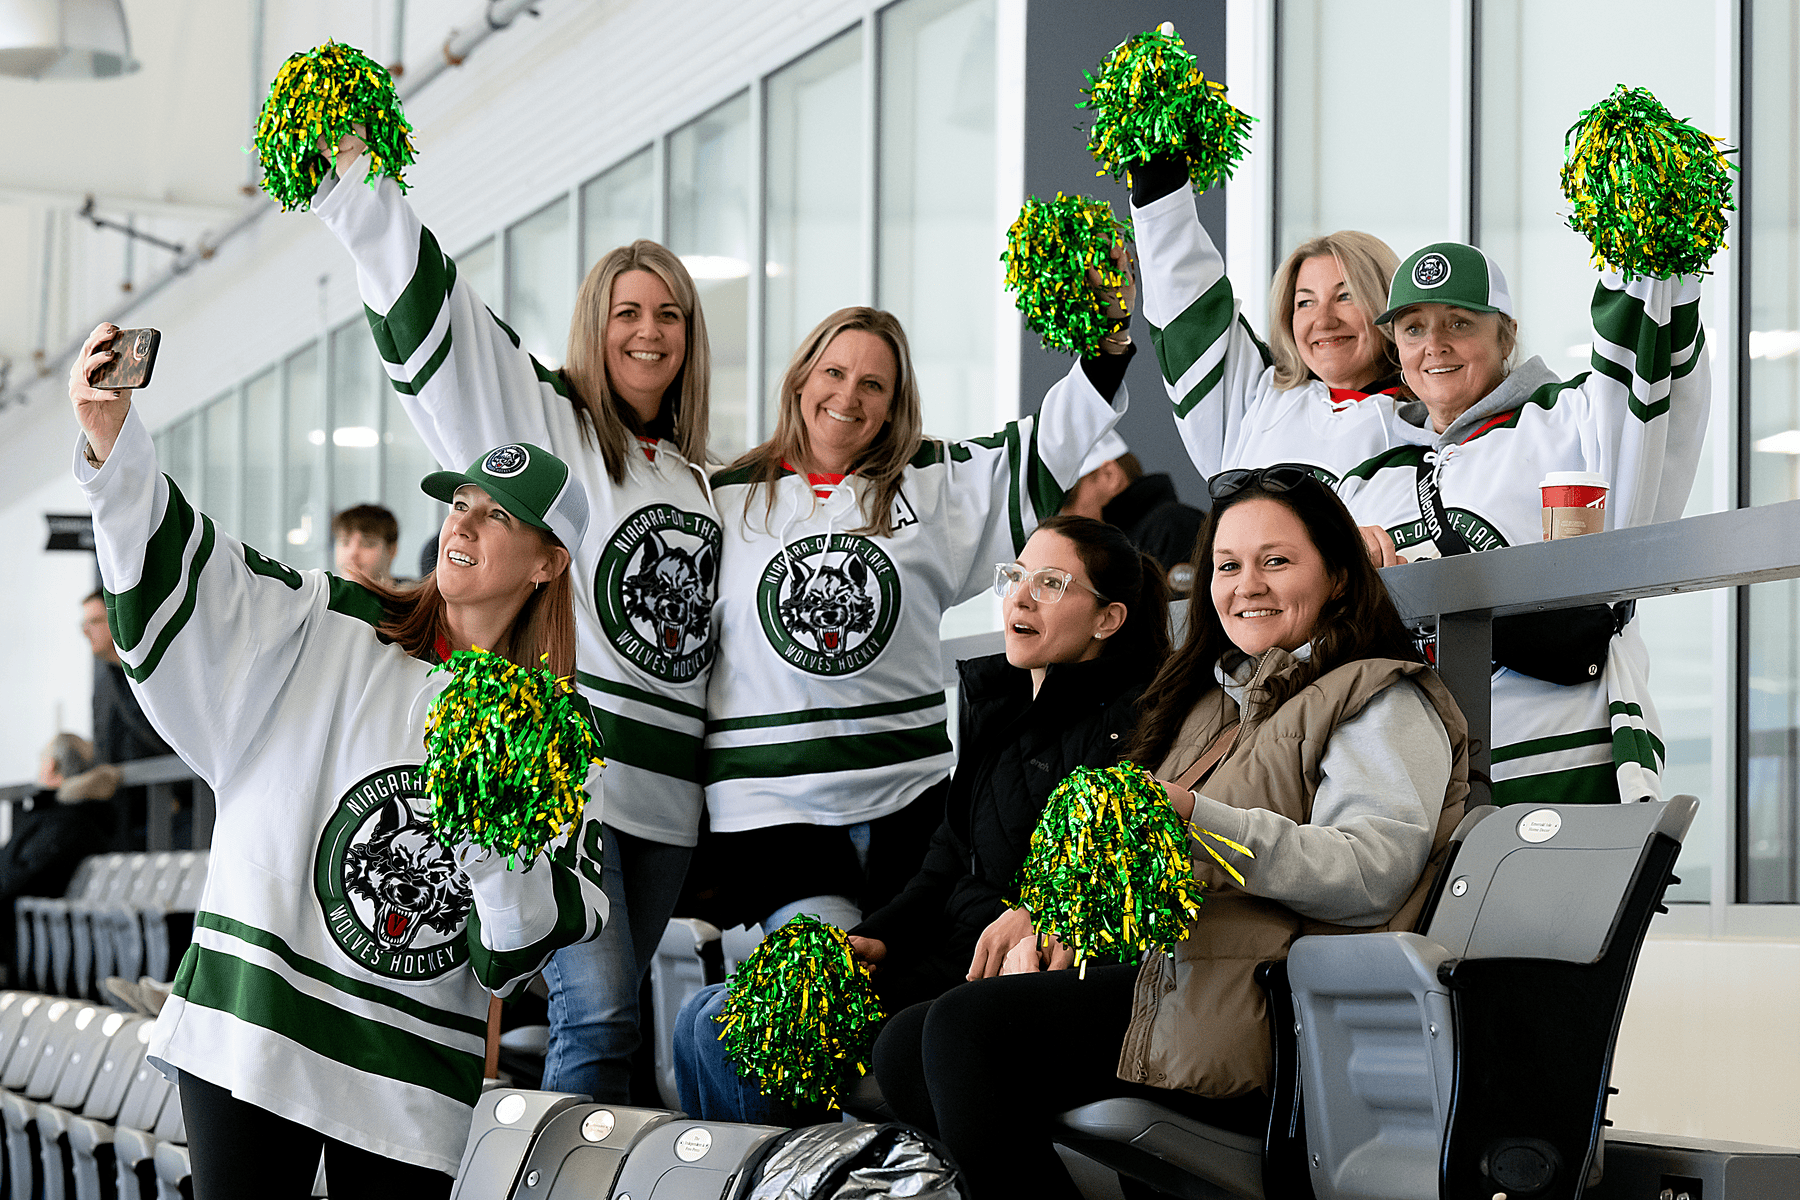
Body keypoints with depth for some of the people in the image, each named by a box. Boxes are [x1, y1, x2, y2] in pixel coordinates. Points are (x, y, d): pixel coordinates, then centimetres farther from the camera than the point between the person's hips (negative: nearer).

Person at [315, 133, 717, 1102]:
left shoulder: (696, 477, 22)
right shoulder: (545, 424, 3)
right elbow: (427, 306, -7)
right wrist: (357, 170, -13)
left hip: (664, 789, 6)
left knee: (610, 1010, 6)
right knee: (598, 1012, -17)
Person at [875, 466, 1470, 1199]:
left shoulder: (1382, 703, 1)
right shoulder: (1211, 702, 26)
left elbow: (1374, 875, -16)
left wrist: (1199, 819, -23)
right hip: (1162, 976, 9)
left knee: (966, 1029, -21)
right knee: (905, 1048, -7)